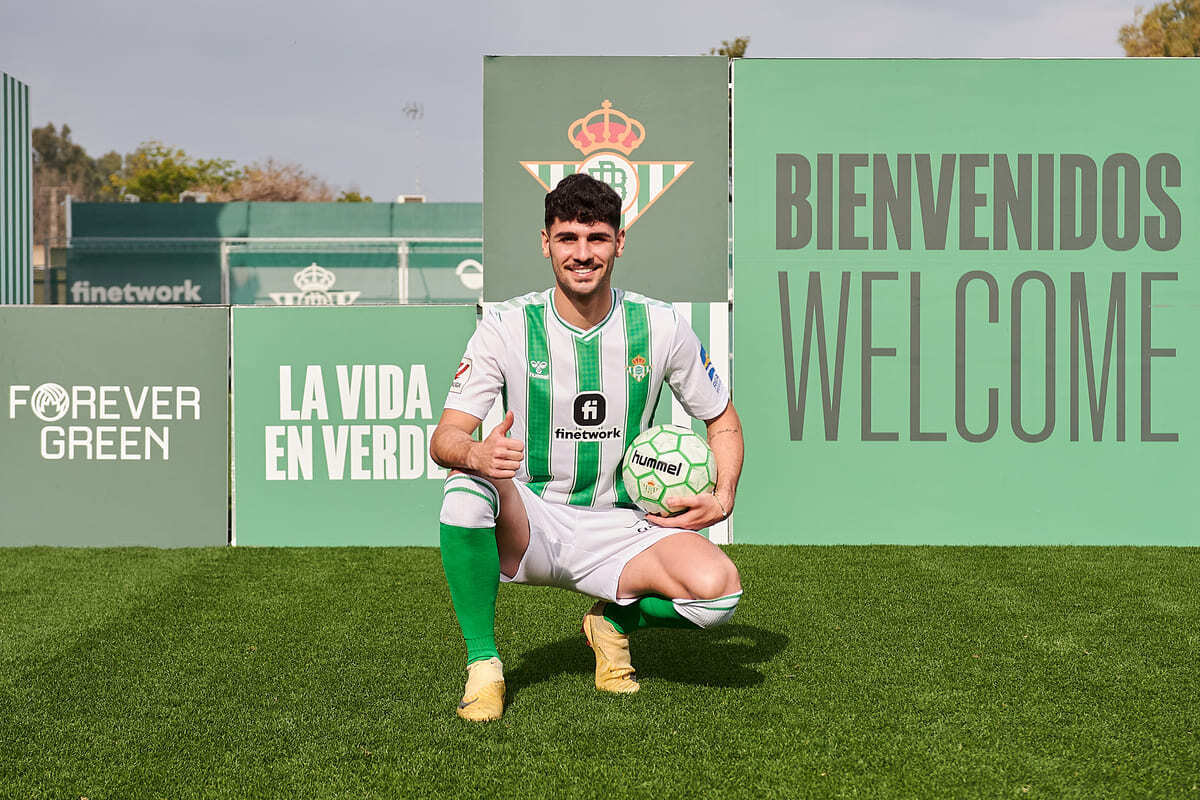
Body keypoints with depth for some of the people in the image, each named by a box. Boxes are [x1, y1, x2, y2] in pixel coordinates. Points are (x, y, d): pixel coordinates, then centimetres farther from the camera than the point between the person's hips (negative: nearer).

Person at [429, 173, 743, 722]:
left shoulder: (661, 327, -3)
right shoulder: (507, 326, -7)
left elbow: (723, 421, 10)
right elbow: (445, 438, -13)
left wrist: (722, 500, -8)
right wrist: (477, 454, -38)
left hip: (619, 528, 1)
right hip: (527, 523, -1)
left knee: (718, 588, -27)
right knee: (465, 489, -35)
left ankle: (616, 620, 9)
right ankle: (483, 663, -14)